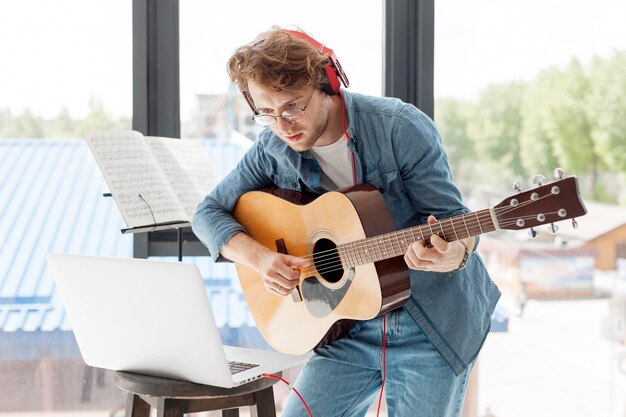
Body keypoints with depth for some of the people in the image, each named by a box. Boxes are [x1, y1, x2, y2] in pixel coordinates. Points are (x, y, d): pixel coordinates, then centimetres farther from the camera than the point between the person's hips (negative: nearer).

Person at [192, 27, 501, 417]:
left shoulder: (401, 128, -17)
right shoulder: (274, 151, -3)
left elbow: (453, 218, -13)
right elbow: (209, 212, 4)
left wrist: (453, 254, -37)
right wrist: (259, 257, -14)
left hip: (433, 322, -3)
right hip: (352, 324, 4)